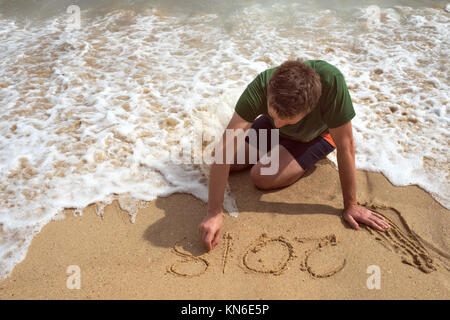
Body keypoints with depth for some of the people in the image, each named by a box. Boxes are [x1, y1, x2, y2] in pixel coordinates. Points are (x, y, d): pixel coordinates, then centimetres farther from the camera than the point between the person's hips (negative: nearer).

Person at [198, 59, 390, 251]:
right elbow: (227, 148, -40)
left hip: (317, 135, -2)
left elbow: (345, 146, -35)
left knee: (262, 178, -20)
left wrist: (351, 206, -28)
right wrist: (214, 213, -43)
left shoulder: (331, 81, -45)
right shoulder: (260, 86, -39)